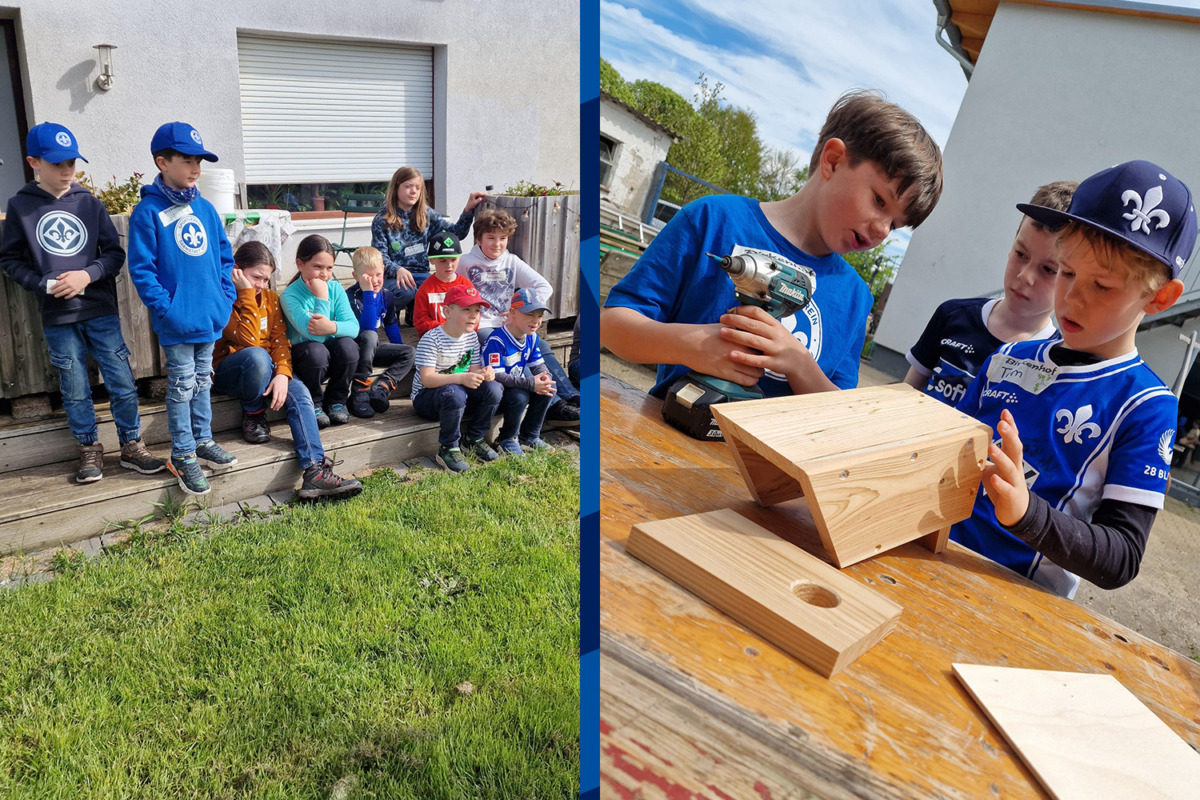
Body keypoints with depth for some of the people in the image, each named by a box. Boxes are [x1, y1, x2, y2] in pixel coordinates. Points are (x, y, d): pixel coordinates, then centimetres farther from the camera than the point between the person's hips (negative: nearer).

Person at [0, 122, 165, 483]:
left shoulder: (89, 203, 2)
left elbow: (115, 253, 3)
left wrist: (88, 275, -14)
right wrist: (43, 285, -10)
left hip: (101, 310, 0)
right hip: (57, 318, 0)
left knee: (122, 382, 2)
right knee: (75, 389, 8)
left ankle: (132, 446, 15)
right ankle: (90, 450, 22)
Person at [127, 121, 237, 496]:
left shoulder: (205, 208, 5)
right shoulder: (148, 212, -12)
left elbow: (224, 256, 11)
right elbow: (141, 268, -13)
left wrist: (225, 296, 2)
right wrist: (166, 308, -19)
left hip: (210, 318, 5)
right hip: (177, 322, -5)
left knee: (202, 380, 18)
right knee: (182, 385, 4)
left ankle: (202, 439, 32)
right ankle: (183, 455, 15)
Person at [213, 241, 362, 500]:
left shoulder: (269, 298, 7)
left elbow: (279, 339, -3)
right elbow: (249, 340, -23)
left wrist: (282, 373, -21)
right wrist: (246, 294, -22)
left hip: (265, 371, 5)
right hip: (226, 372, -5)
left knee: (299, 392, -24)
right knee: (257, 355, -38)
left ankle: (315, 471, -37)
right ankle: (253, 416, -11)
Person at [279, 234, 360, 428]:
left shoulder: (335, 288, -4)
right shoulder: (290, 295, -17)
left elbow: (353, 326, -16)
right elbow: (313, 335, -28)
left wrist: (332, 327, -38)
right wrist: (322, 298, -29)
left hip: (332, 353, 4)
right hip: (301, 357, -4)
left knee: (348, 345, -28)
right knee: (316, 350, -36)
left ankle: (336, 401, -3)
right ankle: (314, 404, -8)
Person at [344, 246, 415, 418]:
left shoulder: (386, 296, 0)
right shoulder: (350, 296, -20)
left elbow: (392, 326, 15)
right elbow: (367, 328, -33)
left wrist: (401, 354, 14)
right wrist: (368, 294, -34)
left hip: (372, 348, 7)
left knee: (409, 353, -13)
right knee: (369, 336, -38)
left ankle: (379, 389, -30)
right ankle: (359, 393, -36)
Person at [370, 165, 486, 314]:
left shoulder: (426, 215, 10)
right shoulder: (382, 220, -2)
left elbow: (456, 233, 3)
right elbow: (380, 257, -8)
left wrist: (468, 210, -12)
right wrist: (398, 270, -29)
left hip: (421, 275, 4)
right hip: (393, 277, -3)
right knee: (405, 291, -39)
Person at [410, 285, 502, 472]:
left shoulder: (471, 337, 3)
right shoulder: (431, 339, -19)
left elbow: (474, 370, 3)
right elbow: (427, 379, -27)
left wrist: (485, 373, -23)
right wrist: (461, 378, -40)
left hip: (459, 393, 6)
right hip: (426, 398, -6)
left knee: (493, 388, -19)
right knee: (454, 393, -39)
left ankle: (474, 439, 1)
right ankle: (448, 449, -18)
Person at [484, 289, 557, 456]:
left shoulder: (531, 337, 2)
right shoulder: (497, 340, -25)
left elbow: (538, 366, 7)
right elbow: (496, 376, -31)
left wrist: (545, 378, -20)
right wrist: (531, 383, -35)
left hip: (517, 385, 8)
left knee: (546, 390, -12)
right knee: (519, 396, -33)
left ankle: (529, 437, 6)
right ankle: (507, 440, -7)